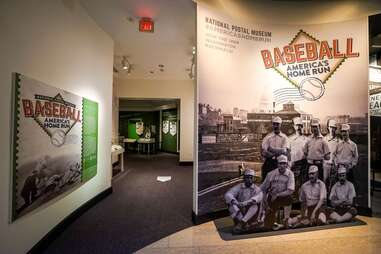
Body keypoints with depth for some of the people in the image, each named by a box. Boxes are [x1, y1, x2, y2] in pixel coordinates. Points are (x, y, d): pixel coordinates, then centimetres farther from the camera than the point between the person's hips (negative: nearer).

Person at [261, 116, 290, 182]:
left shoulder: (284, 137, 6)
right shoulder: (267, 137, 4)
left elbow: (286, 152, -8)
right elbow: (264, 153, -7)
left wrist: (272, 149, -13)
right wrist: (278, 153, -15)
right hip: (269, 163, 0)